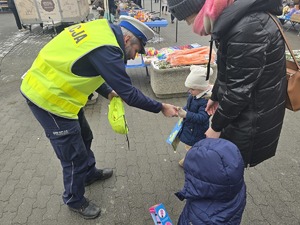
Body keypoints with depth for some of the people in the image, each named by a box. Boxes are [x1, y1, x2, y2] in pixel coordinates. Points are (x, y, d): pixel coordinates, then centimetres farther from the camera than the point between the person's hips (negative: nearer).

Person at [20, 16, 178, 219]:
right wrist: (160, 107, -10)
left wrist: (108, 92, 7)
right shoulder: (106, 49, -26)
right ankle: (75, 200, 31)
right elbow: (129, 93, -22)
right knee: (74, 154, 5)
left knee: (83, 137, 23)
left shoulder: (103, 29, 3)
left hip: (47, 86, 9)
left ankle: (90, 173, 48)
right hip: (48, 97, -9)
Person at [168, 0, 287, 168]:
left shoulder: (248, 29, -30)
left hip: (253, 119, -8)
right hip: (236, 109, 8)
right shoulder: (231, 18, 0)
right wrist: (216, 96, 23)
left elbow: (239, 91, -25)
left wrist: (216, 127, -12)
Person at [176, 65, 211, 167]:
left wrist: (186, 115, -39)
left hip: (197, 132, -9)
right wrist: (182, 110, -5)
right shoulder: (193, 95, -6)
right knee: (188, 146, 29)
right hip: (188, 127, 9)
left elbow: (202, 117, -35)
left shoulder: (206, 100, -31)